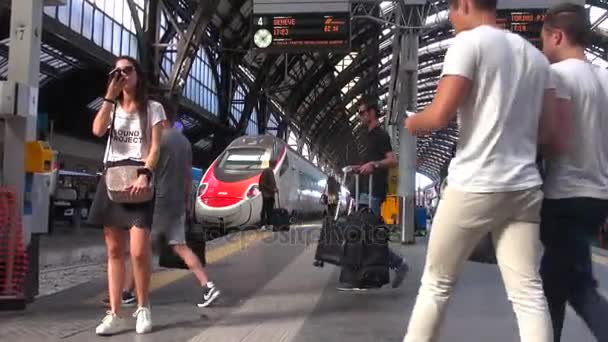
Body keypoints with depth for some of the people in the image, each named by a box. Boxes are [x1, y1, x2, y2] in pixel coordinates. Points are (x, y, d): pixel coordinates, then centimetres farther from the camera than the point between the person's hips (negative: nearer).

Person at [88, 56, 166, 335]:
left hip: (137, 177, -4)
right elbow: (97, 130, -3)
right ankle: (114, 315, 6)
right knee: (114, 250, 3)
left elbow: (155, 147, -3)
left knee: (139, 252, -12)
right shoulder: (112, 107, 18)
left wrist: (145, 174, -19)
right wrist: (110, 95, -4)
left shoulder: (152, 108, 8)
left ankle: (143, 308, 7)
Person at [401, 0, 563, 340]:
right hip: (524, 187, 6)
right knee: (528, 291, 4)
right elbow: (550, 134, 12)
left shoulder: (470, 42, -4)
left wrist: (412, 123, 8)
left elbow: (439, 116, -13)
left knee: (436, 284, 8)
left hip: (475, 185, -5)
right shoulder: (536, 55, 15)